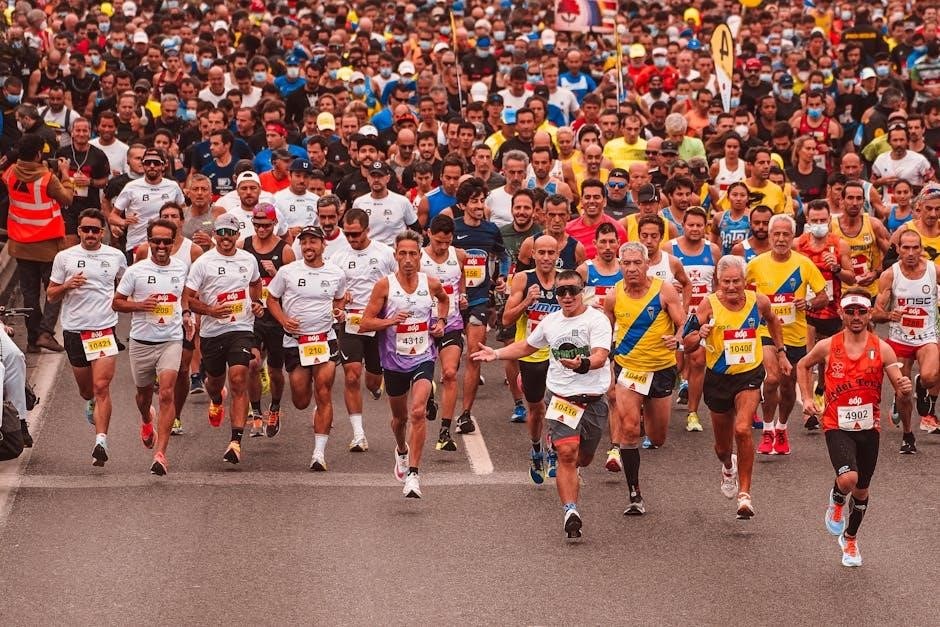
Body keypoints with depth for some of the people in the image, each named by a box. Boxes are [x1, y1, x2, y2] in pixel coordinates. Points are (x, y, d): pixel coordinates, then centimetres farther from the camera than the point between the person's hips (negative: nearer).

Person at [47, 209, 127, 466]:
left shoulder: (115, 256, 5)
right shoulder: (64, 257, 3)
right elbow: (50, 295, 7)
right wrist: (67, 286, -12)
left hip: (105, 329, -1)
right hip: (74, 329, 2)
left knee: (101, 386, -16)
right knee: (86, 389, 15)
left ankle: (101, 440, -20)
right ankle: (92, 403, 51)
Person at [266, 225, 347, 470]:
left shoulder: (336, 275, 3)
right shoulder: (287, 272, -2)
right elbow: (271, 299, 7)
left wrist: (338, 311, 0)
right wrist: (283, 319, -11)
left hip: (325, 339, 0)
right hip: (295, 341, 0)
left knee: (323, 396, -10)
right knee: (301, 402, 6)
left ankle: (319, 452, -7)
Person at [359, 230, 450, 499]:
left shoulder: (431, 283, -3)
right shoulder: (385, 285, -10)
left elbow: (443, 299, 23)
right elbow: (365, 323, -9)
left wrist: (441, 320, 6)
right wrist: (390, 320, -25)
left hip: (423, 358, -1)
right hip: (394, 361, 1)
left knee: (418, 411, -21)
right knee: (400, 416, 19)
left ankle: (413, 474, -19)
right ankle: (402, 451, 52)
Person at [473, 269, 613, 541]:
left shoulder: (597, 320, -8)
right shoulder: (550, 322, 11)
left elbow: (600, 356, -22)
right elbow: (526, 346, 30)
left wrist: (583, 364, -43)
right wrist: (497, 354, 21)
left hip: (593, 398, -2)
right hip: (561, 396, 2)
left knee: (582, 457, 13)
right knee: (567, 452, -18)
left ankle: (571, 472, 51)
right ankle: (571, 512, -18)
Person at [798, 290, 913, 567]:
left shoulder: (882, 349, -5)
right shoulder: (827, 346, -5)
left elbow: (901, 393, -5)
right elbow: (803, 365, 16)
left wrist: (906, 389, -29)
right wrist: (807, 398, 4)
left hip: (869, 427, 2)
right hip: (837, 426, -2)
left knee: (861, 491, 14)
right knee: (847, 479, -26)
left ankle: (850, 539, 40)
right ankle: (837, 501, 11)